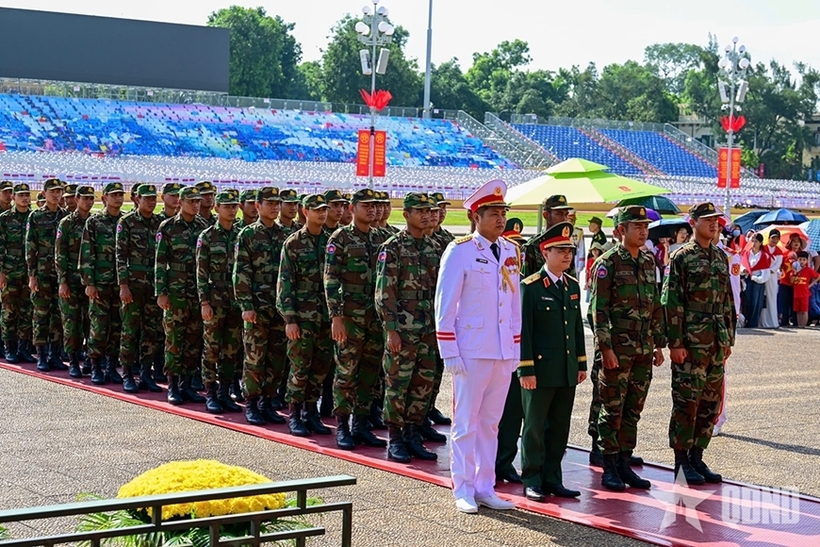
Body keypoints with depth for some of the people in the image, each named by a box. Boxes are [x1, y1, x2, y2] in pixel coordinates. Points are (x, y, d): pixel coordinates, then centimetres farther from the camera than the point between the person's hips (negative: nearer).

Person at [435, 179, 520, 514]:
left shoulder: (512, 252, 10)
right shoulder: (459, 251, -7)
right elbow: (445, 306, -8)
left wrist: (516, 349, 11)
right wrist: (450, 353, -12)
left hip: (504, 352, 5)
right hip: (471, 351, -5)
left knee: (490, 422, 11)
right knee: (466, 421, 2)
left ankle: (485, 488, 18)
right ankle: (463, 491, 10)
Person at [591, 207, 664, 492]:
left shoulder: (649, 262, 12)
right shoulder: (608, 263, -8)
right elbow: (599, 309, -11)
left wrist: (659, 344, 14)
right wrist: (606, 347, -16)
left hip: (643, 350, 6)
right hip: (617, 348, -6)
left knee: (633, 409, 10)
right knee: (612, 409, 0)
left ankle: (625, 463, 18)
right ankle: (610, 468, 6)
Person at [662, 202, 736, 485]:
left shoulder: (721, 257, 14)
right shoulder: (681, 257, -6)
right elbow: (672, 303, -10)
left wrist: (729, 339, 14)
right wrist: (675, 343, -14)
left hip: (717, 342, 7)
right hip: (691, 342, -7)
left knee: (711, 402, 9)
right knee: (687, 401, -3)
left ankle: (697, 457, 18)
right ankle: (682, 462, 4)